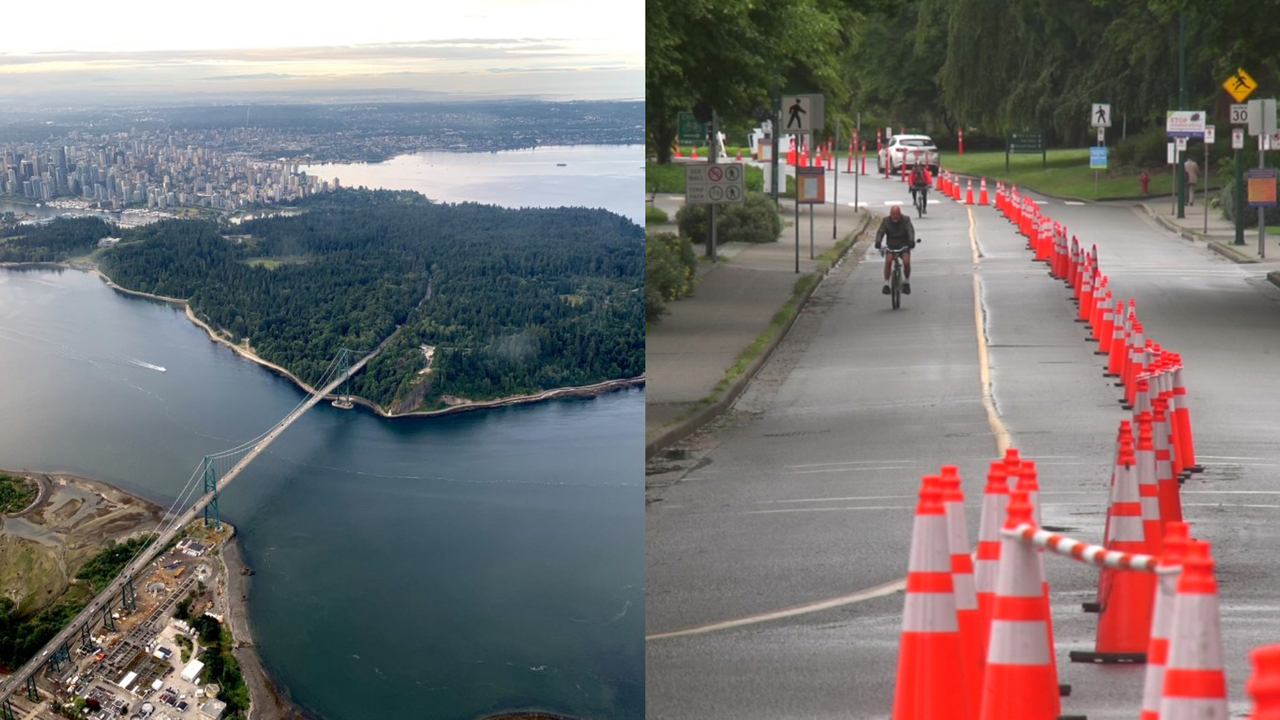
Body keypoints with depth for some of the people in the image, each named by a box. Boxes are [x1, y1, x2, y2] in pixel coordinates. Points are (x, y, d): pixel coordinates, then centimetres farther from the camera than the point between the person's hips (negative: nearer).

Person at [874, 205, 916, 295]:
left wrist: (911, 241, -40)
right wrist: (878, 242, -36)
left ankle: (906, 282, 5)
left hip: (904, 246, 0)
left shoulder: (905, 220, -8)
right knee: (888, 261, -25)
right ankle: (886, 284, -14)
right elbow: (880, 232, -16)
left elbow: (910, 230, -20)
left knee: (906, 262, -21)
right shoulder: (886, 221, -6)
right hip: (891, 246, 0)